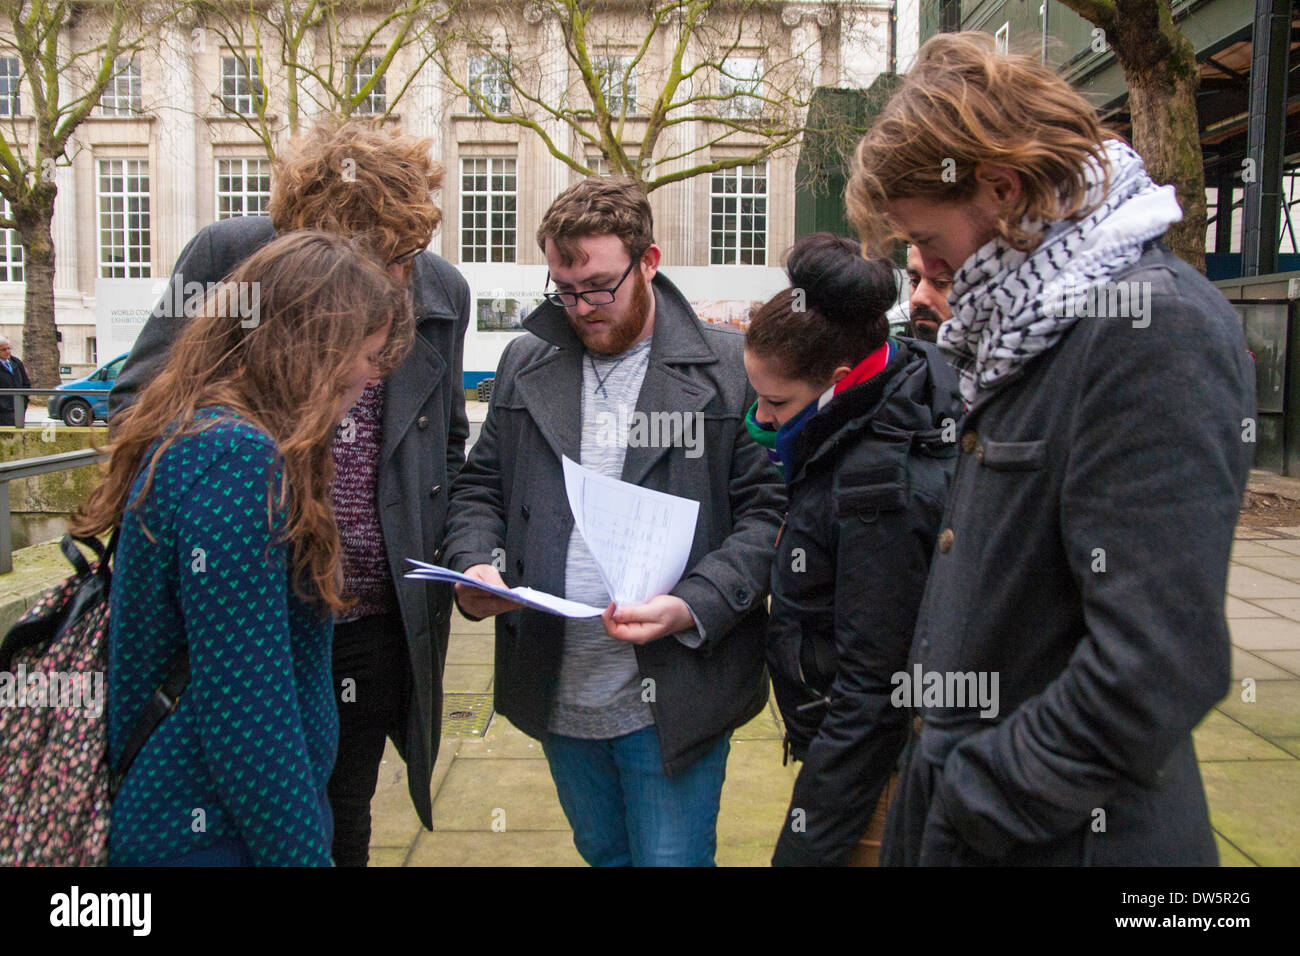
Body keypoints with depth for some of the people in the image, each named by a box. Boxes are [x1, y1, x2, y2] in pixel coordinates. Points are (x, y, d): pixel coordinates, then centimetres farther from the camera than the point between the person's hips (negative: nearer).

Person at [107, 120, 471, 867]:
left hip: (376, 629, 3)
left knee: (342, 829, 17)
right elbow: (138, 400, -2)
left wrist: (438, 557, 5)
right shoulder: (224, 258, -10)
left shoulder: (443, 292, 1)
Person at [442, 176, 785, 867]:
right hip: (558, 692, 5)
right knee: (603, 853, 24)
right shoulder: (526, 364, 8)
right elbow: (481, 486, 14)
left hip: (672, 697, -4)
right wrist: (475, 564, -6)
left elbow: (767, 511, -9)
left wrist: (690, 608, -21)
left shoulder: (728, 367, -7)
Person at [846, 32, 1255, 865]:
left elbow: (1153, 671, -26)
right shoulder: (1040, 323, 8)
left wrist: (974, 802, -17)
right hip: (967, 798, 8)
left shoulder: (1157, 328, -21)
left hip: (1058, 831, -8)